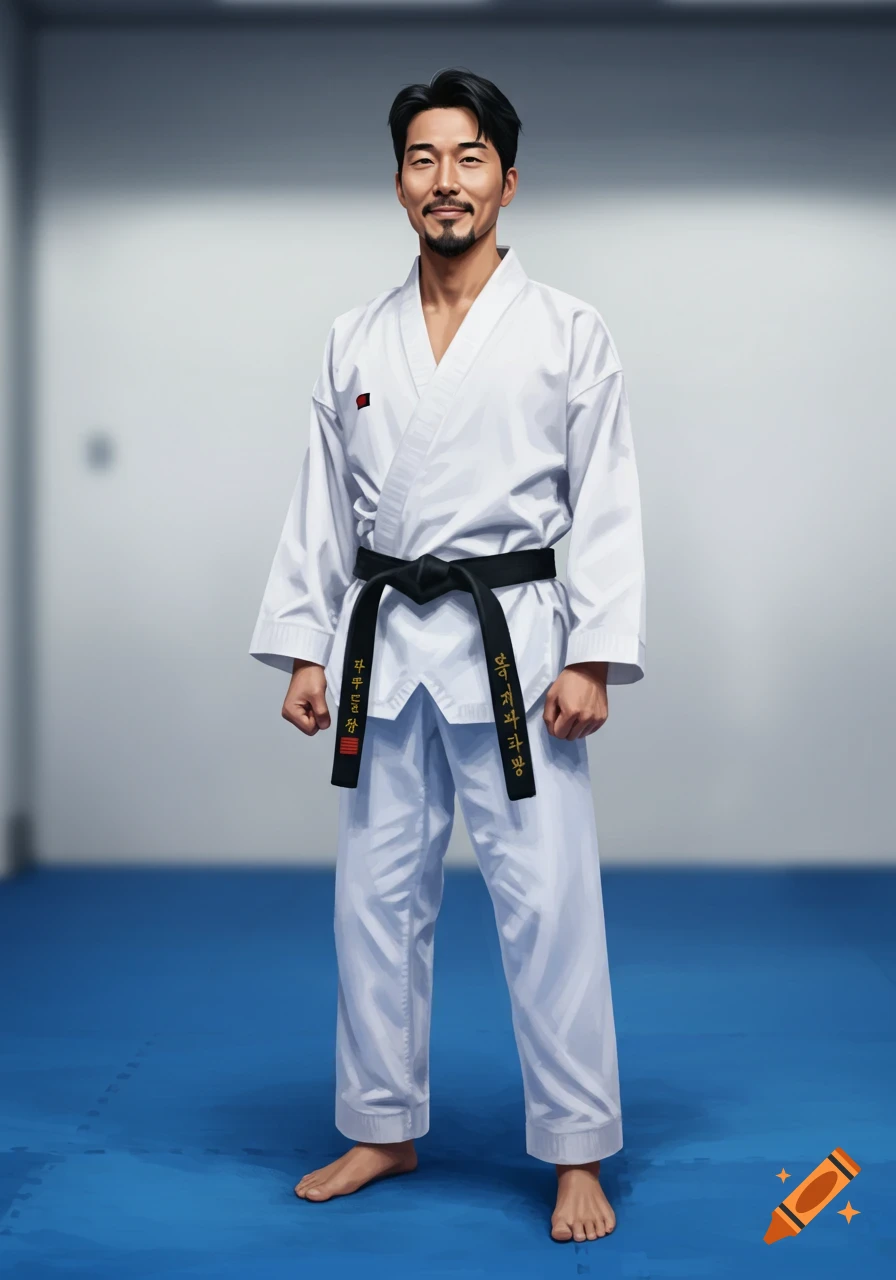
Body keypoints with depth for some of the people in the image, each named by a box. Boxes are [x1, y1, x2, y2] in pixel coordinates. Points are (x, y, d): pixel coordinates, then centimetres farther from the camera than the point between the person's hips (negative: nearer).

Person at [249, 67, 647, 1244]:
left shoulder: (568, 332, -1)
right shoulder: (356, 342, 10)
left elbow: (607, 506, -4)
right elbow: (322, 506, 11)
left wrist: (593, 659, -11)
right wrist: (303, 648, 5)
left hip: (513, 639, -4)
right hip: (384, 639, 4)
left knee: (548, 901, -4)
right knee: (377, 894, 10)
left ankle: (577, 1155, 11)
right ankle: (385, 1128, 26)